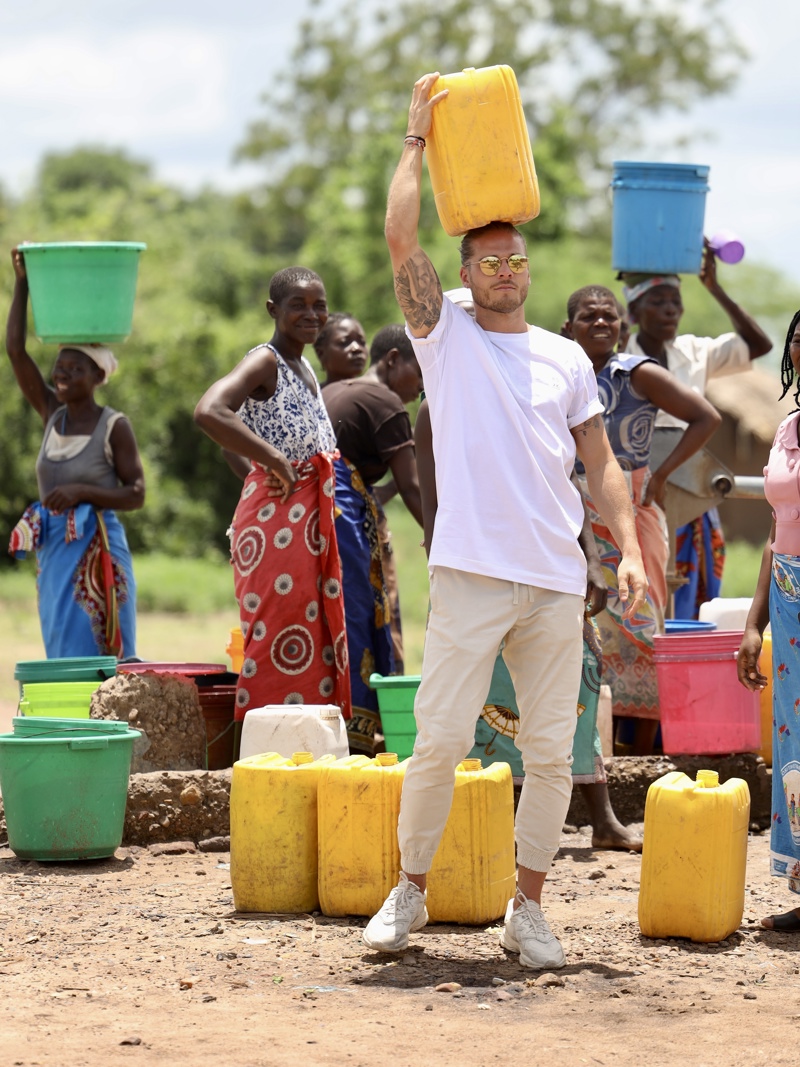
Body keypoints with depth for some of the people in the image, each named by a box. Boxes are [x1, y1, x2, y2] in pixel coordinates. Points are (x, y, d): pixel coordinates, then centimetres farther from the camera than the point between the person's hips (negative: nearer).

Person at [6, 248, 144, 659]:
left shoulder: (114, 426, -6)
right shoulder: (52, 413, 8)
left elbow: (136, 494, -8)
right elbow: (15, 350, 3)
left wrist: (82, 491, -20)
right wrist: (21, 283, -2)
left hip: (98, 553, -6)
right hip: (53, 552, 6)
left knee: (97, 655, -7)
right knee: (64, 653, 6)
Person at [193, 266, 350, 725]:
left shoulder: (305, 368, 15)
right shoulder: (265, 363, -12)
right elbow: (209, 412, -30)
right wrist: (273, 462, -25)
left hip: (312, 523, 9)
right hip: (275, 521, -9)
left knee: (313, 643, 10)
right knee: (277, 640, -8)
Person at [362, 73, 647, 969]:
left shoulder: (566, 359, 15)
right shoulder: (444, 336, 7)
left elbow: (601, 464, 14)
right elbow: (399, 238, -4)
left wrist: (631, 550, 2)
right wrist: (416, 138, 3)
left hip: (558, 581, 3)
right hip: (472, 575, -3)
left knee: (551, 752, 3)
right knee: (440, 740, -5)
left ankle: (528, 907, 12)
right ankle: (410, 890, 10)